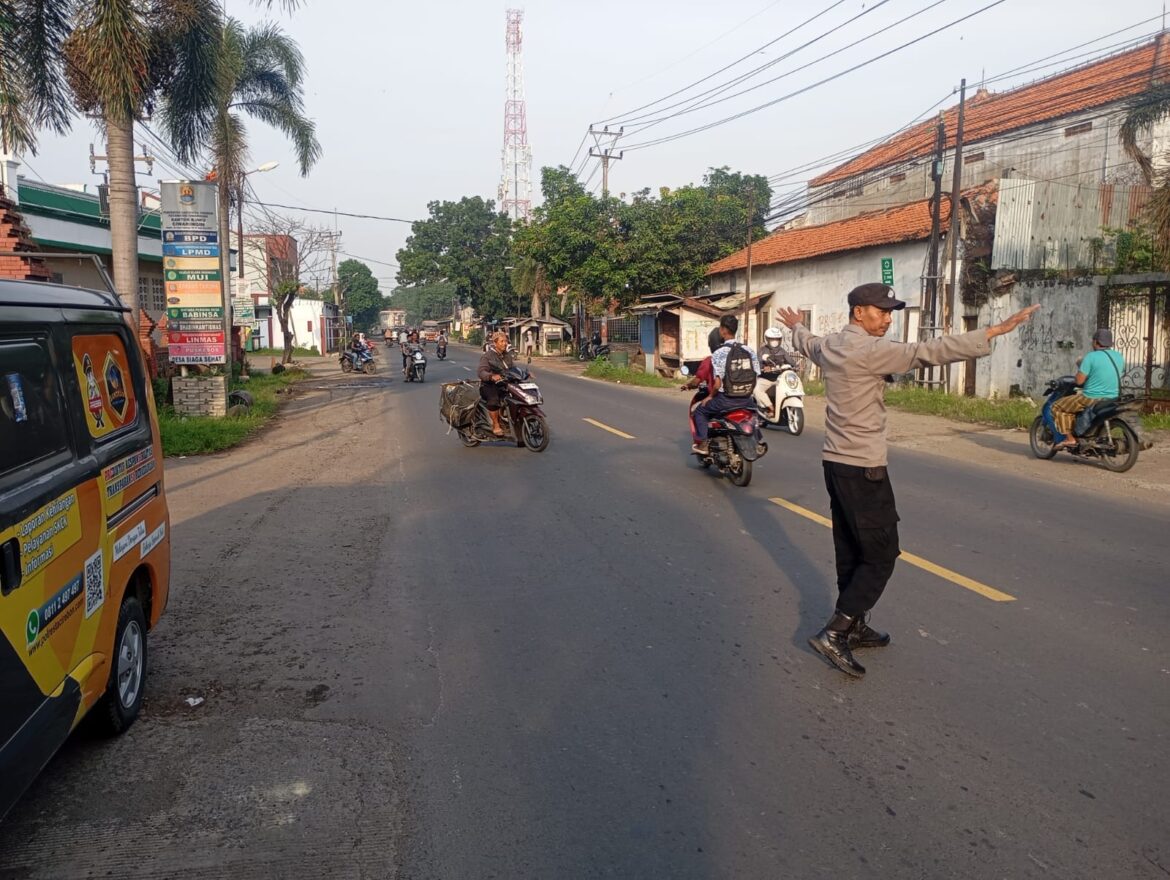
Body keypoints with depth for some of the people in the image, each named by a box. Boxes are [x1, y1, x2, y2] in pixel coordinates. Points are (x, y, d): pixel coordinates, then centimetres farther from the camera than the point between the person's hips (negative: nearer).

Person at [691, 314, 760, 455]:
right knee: (754, 406, 38)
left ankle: (702, 444, 12)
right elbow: (755, 379, 4)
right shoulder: (749, 351, 2)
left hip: (726, 400, -4)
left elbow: (717, 384, -16)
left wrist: (710, 396, 2)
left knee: (700, 411, 20)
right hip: (746, 400, 4)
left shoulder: (718, 354, -13)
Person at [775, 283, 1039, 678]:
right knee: (880, 554, -2)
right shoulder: (870, 349, -18)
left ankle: (854, 627, 28)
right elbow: (927, 351, -24)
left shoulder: (829, 345, 8)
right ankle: (834, 633, -5)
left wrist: (796, 325, 54)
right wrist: (994, 332, -22)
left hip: (835, 462, 9)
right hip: (863, 468, -9)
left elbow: (807, 344, 31)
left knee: (850, 550, 17)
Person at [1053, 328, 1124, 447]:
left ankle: (1069, 438, 0)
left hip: (1092, 399, -8)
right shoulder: (1119, 357, 6)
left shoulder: (1091, 357, -16)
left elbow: (1079, 381, -15)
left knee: (1057, 407, 6)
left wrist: (1081, 366, 2)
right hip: (1113, 399, 8)